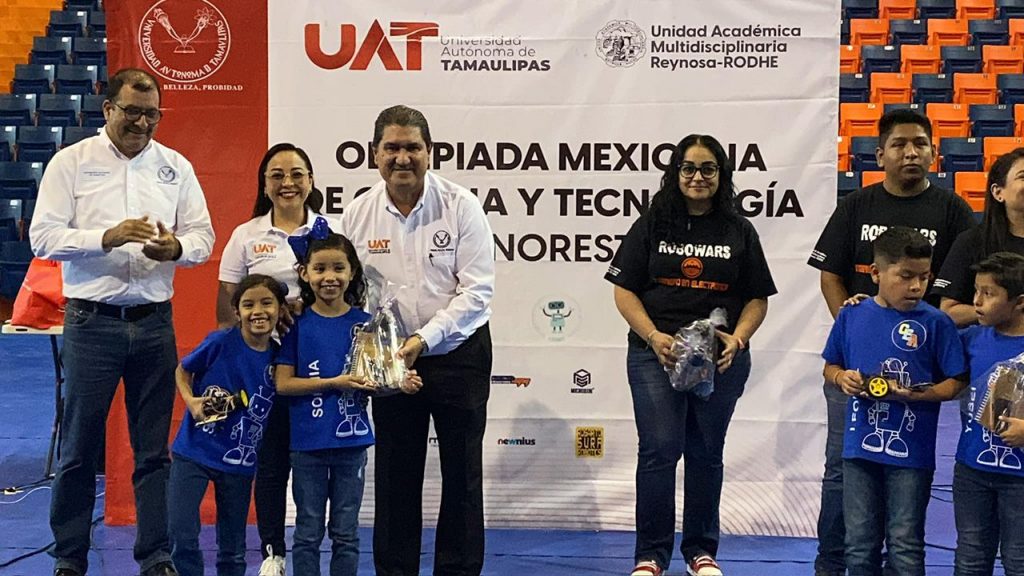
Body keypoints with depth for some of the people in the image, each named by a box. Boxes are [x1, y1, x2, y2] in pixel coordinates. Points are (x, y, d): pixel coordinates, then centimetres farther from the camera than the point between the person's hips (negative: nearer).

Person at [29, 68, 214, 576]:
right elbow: (44, 237, -6)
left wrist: (176, 247, -15)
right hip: (92, 322, -2)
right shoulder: (71, 162, 1)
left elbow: (203, 237, 8)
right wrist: (107, 238, -20)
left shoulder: (175, 166, 10)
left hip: (154, 323, 2)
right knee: (78, 448, 5)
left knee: (154, 450, 7)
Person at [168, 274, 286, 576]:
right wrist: (190, 401, -13)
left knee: (233, 550, 14)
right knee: (182, 536, -7)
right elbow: (183, 370, 1)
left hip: (239, 461, 3)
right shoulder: (220, 342, -13)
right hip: (194, 452, -3)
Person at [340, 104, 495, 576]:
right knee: (395, 474, 9)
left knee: (462, 473, 6)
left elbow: (477, 290, -14)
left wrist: (423, 339, -21)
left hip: (458, 352, -2)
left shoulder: (460, 206, -11)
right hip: (391, 359, 3)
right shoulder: (358, 214, -2)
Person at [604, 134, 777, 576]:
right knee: (659, 451, -5)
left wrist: (737, 339, -11)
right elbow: (625, 291, -1)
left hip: (721, 359, 2)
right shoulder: (651, 225, 3)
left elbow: (757, 298, 7)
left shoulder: (739, 232, 7)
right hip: (656, 355, -2)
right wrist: (654, 336, -15)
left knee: (706, 453, 10)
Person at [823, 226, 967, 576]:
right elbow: (830, 367, 15)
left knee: (905, 546, 6)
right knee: (860, 544, 13)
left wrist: (911, 394, -19)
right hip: (860, 448, 3)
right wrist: (841, 378, -8)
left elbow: (955, 383, -5)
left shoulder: (936, 323, -6)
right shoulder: (852, 316, 2)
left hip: (911, 453, -3)